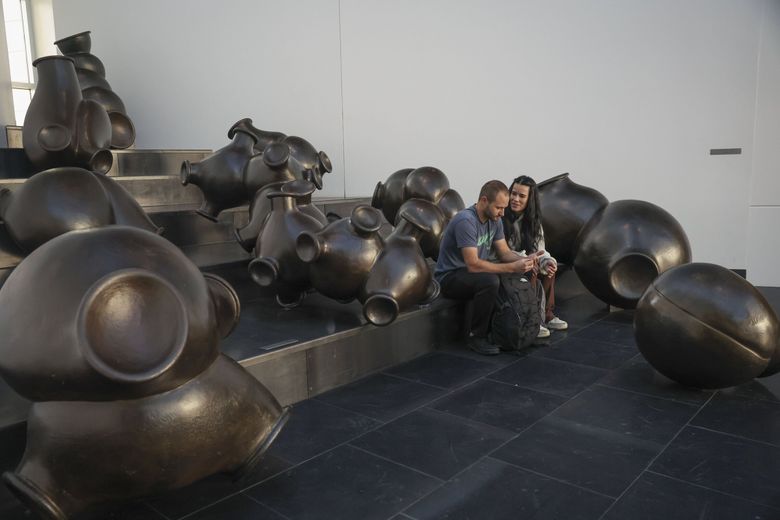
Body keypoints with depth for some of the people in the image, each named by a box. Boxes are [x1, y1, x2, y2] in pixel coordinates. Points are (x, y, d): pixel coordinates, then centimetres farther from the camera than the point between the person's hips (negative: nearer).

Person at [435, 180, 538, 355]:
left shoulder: (495, 220, 1)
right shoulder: (466, 221, -26)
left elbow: (504, 252, 4)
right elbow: (473, 264, -32)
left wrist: (522, 260, -17)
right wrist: (512, 267, -33)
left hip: (473, 272, 8)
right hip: (450, 277, -8)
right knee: (489, 281, -34)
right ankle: (477, 336, -17)